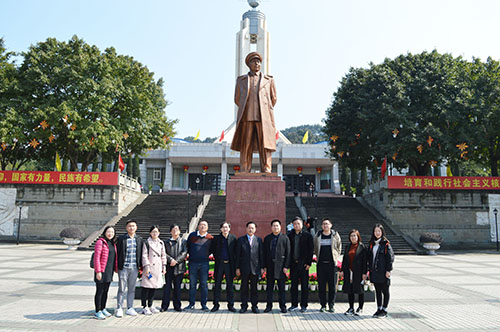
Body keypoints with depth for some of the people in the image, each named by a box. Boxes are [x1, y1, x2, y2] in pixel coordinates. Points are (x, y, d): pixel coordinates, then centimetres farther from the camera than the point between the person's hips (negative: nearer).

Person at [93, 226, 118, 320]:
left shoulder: (113, 243, 11)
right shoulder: (100, 242, -12)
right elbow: (96, 258, -15)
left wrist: (116, 269, 15)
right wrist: (98, 271, -19)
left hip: (110, 271, 7)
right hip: (101, 271, -7)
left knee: (106, 291, 16)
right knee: (99, 291, 1)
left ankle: (103, 309, 28)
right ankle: (97, 312, 10)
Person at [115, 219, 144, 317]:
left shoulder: (139, 239, 9)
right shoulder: (121, 239, -2)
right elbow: (117, 253, -1)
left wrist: (140, 266, 8)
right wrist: (116, 266, -4)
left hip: (134, 268, 3)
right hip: (123, 268, -3)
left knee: (132, 289, 10)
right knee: (122, 289, 0)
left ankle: (130, 308, 20)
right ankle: (119, 309, 11)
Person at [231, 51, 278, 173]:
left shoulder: (269, 80, 15)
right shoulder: (241, 80, 15)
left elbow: (273, 99, 20)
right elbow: (237, 99, 19)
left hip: (263, 119, 0)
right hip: (246, 119, 0)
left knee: (265, 147, -6)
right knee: (245, 147, -3)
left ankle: (266, 173, -5)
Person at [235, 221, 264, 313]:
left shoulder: (259, 240, 7)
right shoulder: (241, 240, 5)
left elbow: (261, 254, 6)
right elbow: (238, 255, 3)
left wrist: (262, 267, 2)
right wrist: (237, 268, -2)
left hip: (255, 268, 0)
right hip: (244, 268, 0)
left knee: (254, 288, 6)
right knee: (244, 287, 5)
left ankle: (254, 306, 16)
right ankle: (244, 306, 16)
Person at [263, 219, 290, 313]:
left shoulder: (285, 238, 2)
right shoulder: (267, 238, 10)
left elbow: (288, 253, -1)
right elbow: (264, 253, 8)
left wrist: (286, 266, -8)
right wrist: (264, 266, 2)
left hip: (281, 266, -2)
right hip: (270, 266, 2)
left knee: (281, 287, 4)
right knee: (269, 287, 9)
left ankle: (282, 306, 14)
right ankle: (269, 305, 17)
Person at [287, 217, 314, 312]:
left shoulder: (307, 235, 0)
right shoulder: (290, 235, 8)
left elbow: (311, 249, -2)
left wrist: (309, 263, -8)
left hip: (304, 264, -3)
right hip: (293, 264, 3)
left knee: (304, 285, 3)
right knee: (294, 285, 8)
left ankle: (304, 305, 12)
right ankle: (294, 305, 17)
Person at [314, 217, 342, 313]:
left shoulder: (335, 235, 4)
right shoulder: (317, 236, 5)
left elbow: (339, 248, 12)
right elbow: (315, 249, 15)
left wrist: (336, 257, 5)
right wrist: (319, 257, 10)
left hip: (332, 263, -1)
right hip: (321, 263, 1)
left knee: (332, 285, 3)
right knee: (321, 285, 4)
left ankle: (331, 305, 14)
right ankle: (323, 305, 14)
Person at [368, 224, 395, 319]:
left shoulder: (386, 244, -8)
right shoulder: (372, 244, 10)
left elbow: (390, 257, -10)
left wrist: (388, 270, -14)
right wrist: (369, 269, 10)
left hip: (383, 272, -6)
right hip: (374, 271, 6)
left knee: (385, 291, 5)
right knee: (377, 291, 13)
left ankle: (384, 311, 14)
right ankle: (379, 309, 24)